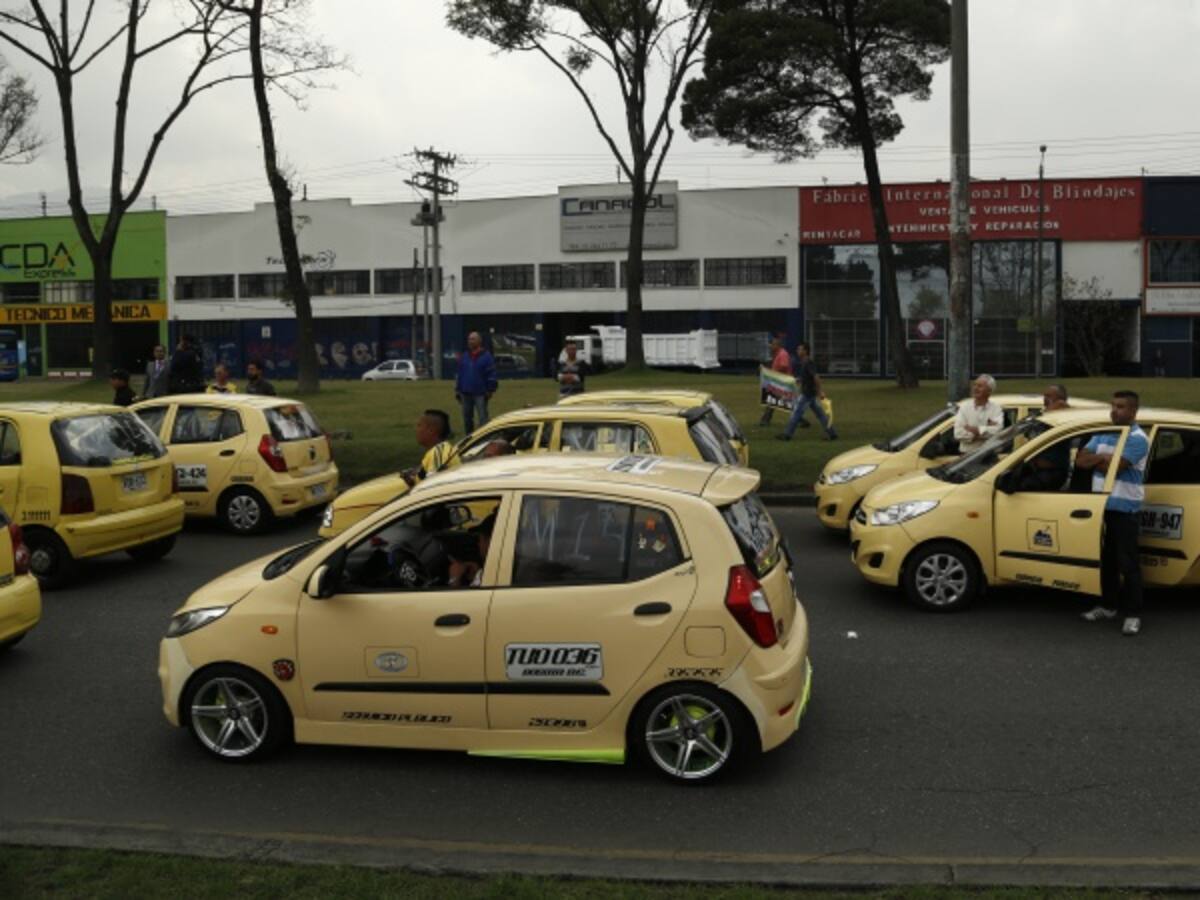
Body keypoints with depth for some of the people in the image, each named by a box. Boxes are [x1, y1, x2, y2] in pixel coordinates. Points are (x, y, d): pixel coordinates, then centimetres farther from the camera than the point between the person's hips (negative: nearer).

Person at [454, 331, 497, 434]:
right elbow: (460, 374, 15)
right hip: (466, 393, 5)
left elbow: (491, 375, -6)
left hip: (480, 394, -5)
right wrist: (457, 390, 11)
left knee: (483, 418, -6)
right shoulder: (464, 357, 12)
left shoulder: (486, 357, -3)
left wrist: (490, 390, -11)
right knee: (467, 418, 11)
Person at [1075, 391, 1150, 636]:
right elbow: (1080, 460, 2)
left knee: (1128, 564, -2)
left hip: (1125, 511, -7)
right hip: (1101, 507, 7)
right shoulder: (1102, 435, 11)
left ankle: (1133, 614, 4)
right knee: (1106, 560, 15)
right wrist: (1103, 458, -13)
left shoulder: (1137, 439, -12)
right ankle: (1108, 606, 26)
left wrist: (1095, 460, -5)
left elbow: (1114, 468, -22)